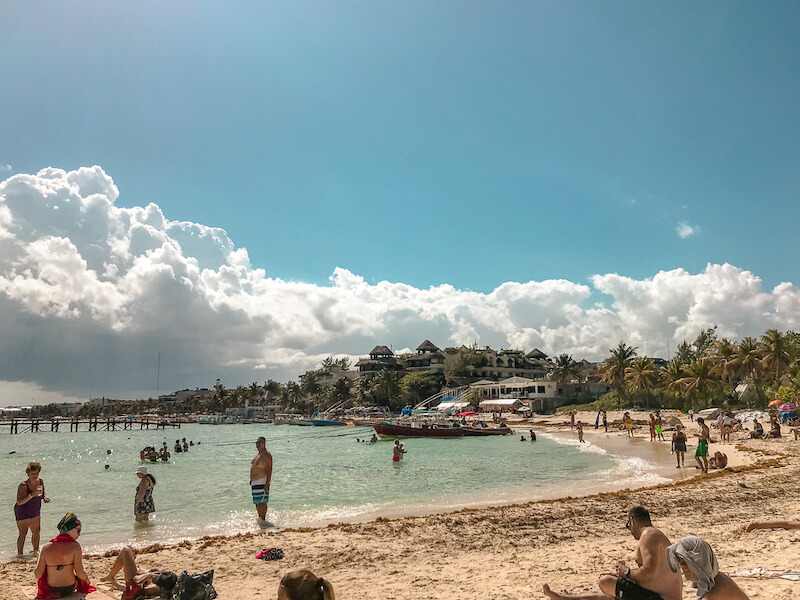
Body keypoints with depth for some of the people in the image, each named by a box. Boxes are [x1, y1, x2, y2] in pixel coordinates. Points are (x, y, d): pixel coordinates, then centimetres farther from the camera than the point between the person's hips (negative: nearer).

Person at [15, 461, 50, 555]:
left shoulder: (40, 482, -4)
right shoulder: (23, 486, -23)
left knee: (36, 532, 15)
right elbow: (19, 502, -30)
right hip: (23, 513, -6)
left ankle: (36, 550, 32)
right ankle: (19, 554, 6)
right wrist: (31, 495, -41)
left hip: (35, 512, 6)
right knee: (23, 534, -5)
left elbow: (43, 494, 13)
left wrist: (45, 497, -9)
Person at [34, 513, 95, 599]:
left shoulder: (45, 548, -10)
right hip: (70, 589, -3)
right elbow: (80, 573, -19)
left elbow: (37, 575, -9)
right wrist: (87, 580, 2)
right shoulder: (75, 546, -18)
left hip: (50, 590, 3)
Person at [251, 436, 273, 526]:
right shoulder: (257, 453, 15)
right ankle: (260, 518, 24)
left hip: (262, 482, -9)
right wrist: (251, 480, 21)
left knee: (262, 501, -11)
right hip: (255, 482, 9)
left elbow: (269, 470, -18)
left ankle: (263, 520, -7)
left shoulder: (266, 455, -14)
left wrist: (267, 483, -23)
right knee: (257, 502, 14)